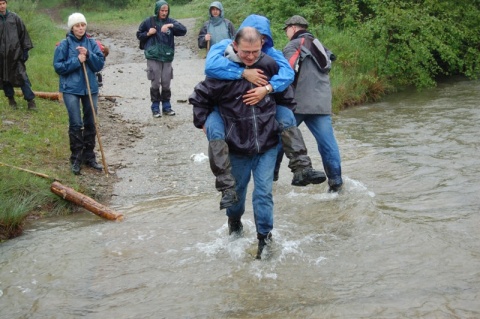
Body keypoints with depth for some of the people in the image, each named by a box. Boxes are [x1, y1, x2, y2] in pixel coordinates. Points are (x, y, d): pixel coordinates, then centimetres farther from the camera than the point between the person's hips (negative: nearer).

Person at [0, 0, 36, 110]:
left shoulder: (14, 17, 1)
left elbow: (23, 33, 6)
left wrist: (25, 50, 3)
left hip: (15, 53, -1)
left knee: (22, 76, -4)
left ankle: (30, 100, -1)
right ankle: (11, 98, 24)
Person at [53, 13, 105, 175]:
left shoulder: (91, 43, 3)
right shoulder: (64, 44, -5)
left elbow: (100, 64, -1)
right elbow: (58, 67, -8)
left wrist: (88, 55, -16)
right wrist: (77, 61, -16)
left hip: (90, 88, 3)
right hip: (71, 89, -3)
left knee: (90, 123, 10)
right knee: (75, 124, -5)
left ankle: (89, 156, 23)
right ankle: (76, 159, 6)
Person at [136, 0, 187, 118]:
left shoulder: (170, 21, 2)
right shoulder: (149, 22, 0)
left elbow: (183, 30, -12)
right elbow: (139, 35, 10)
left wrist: (171, 26, -26)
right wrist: (148, 33, -9)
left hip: (167, 58, 2)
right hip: (153, 57, -1)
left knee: (166, 84, 7)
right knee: (155, 83, 1)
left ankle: (166, 106, 20)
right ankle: (155, 107, 11)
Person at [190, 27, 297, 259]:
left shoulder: (270, 66, -6)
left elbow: (286, 97, 11)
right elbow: (199, 98, 0)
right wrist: (203, 123, 1)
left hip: (267, 144, 1)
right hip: (237, 145, 0)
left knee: (264, 192, -1)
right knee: (237, 187, 18)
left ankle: (264, 237, 10)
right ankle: (234, 220, 45)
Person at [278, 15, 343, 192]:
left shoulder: (294, 45, -3)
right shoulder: (318, 45, 22)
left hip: (299, 102, -6)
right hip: (322, 102, 6)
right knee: (327, 141, 3)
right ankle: (336, 181, 2)